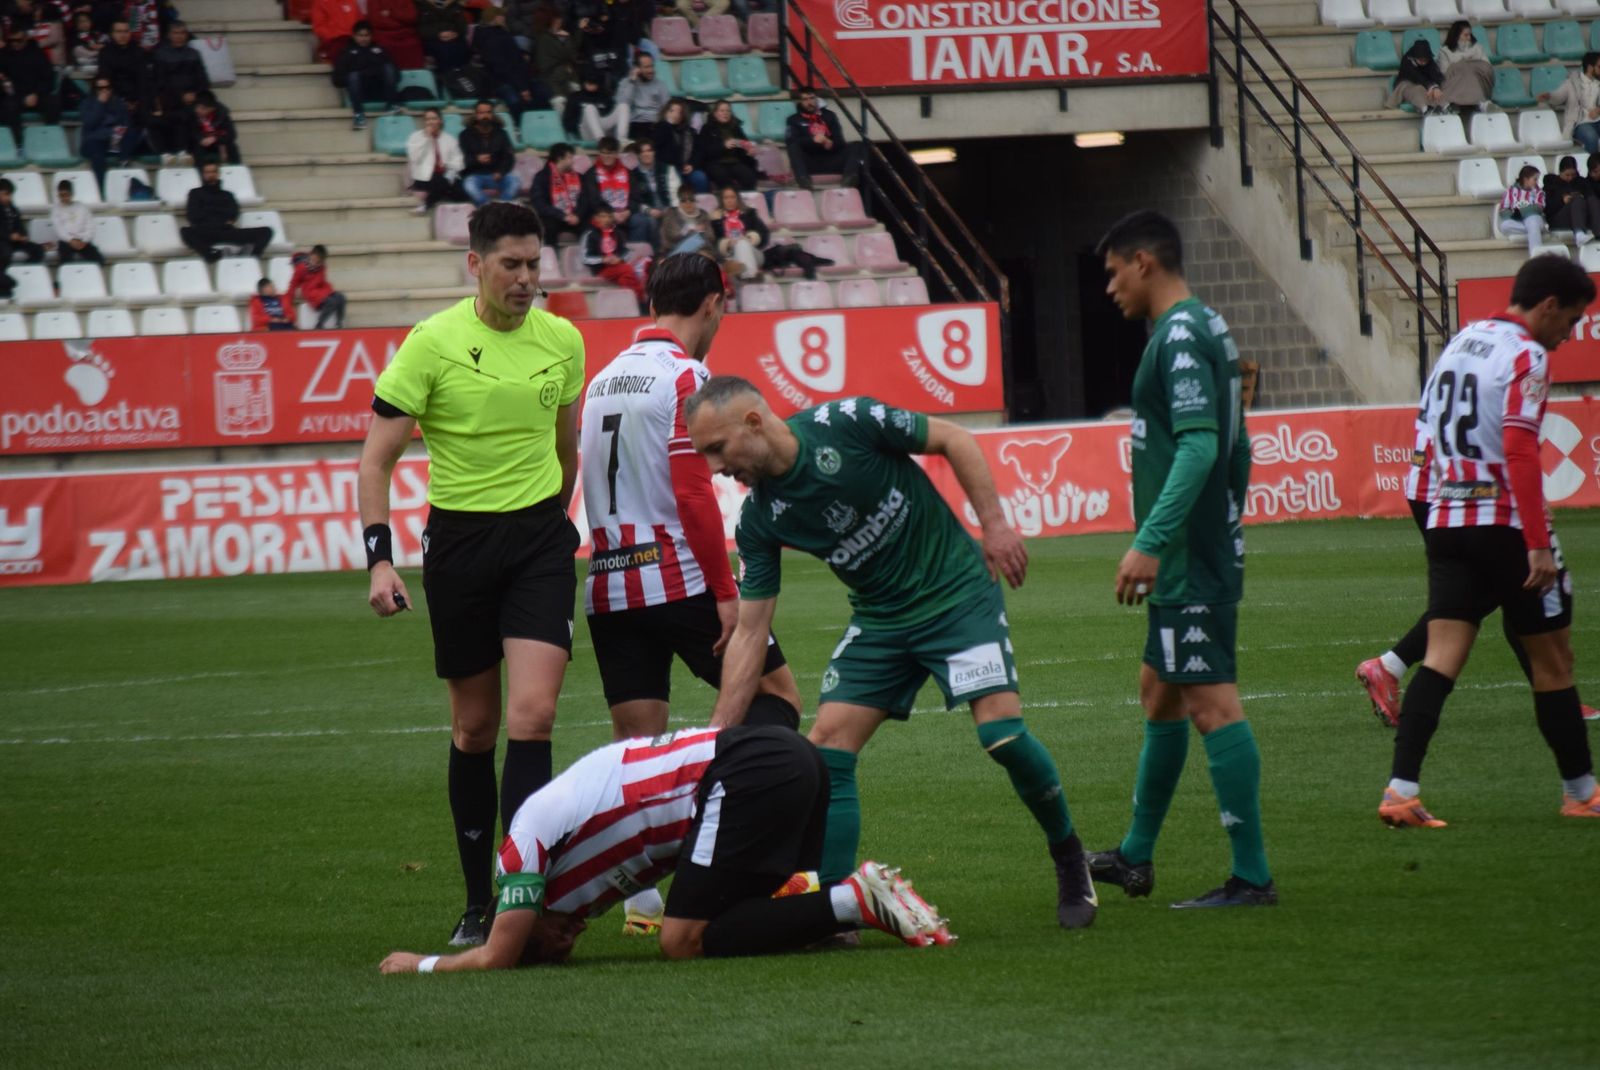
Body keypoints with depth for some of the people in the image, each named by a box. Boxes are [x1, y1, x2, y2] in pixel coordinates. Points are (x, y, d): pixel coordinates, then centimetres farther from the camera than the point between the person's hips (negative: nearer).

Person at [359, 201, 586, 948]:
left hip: (541, 538, 2)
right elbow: (376, 458, -6)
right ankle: (478, 901, 19)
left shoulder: (562, 341, 2)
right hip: (459, 541, -1)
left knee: (532, 717, -13)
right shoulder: (432, 343, -8)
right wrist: (379, 559, -14)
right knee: (474, 730, 7)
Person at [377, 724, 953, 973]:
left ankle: (856, 900, -17)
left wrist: (421, 964, 19)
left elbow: (495, 958, 5)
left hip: (748, 777, -9)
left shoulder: (525, 848, 3)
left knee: (686, 941, -10)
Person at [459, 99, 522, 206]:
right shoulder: (466, 135, 9)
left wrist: (501, 172, -13)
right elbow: (462, 159, -2)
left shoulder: (500, 133, 15)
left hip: (496, 176, 2)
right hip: (475, 175, -2)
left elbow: (509, 157, 7)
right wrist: (476, 159, -23)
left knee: (515, 181, -28)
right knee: (469, 185, -37)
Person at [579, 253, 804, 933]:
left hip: (609, 586, 7)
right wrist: (725, 591, -13)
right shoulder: (685, 376, -8)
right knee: (776, 693, 3)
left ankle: (639, 893, -4)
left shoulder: (603, 380, 16)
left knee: (635, 742, 4)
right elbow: (693, 495, -14)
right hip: (678, 578, -7)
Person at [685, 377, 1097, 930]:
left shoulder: (845, 423, -19)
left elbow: (955, 439, -7)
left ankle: (1070, 860, 5)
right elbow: (750, 632, -3)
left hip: (957, 592, -5)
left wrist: (995, 525, -13)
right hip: (879, 621, 5)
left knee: (1000, 729, -18)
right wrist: (715, 737, -8)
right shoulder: (759, 520, -5)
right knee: (828, 745, -8)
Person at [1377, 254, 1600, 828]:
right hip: (1507, 525, -7)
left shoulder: (1460, 342, 15)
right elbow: (1519, 451, -20)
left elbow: (1431, 433, 19)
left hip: (1447, 522, 7)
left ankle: (1400, 790, -15)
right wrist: (1539, 545, -21)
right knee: (1552, 658, 7)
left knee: (1442, 657, -1)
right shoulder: (1526, 356, -10)